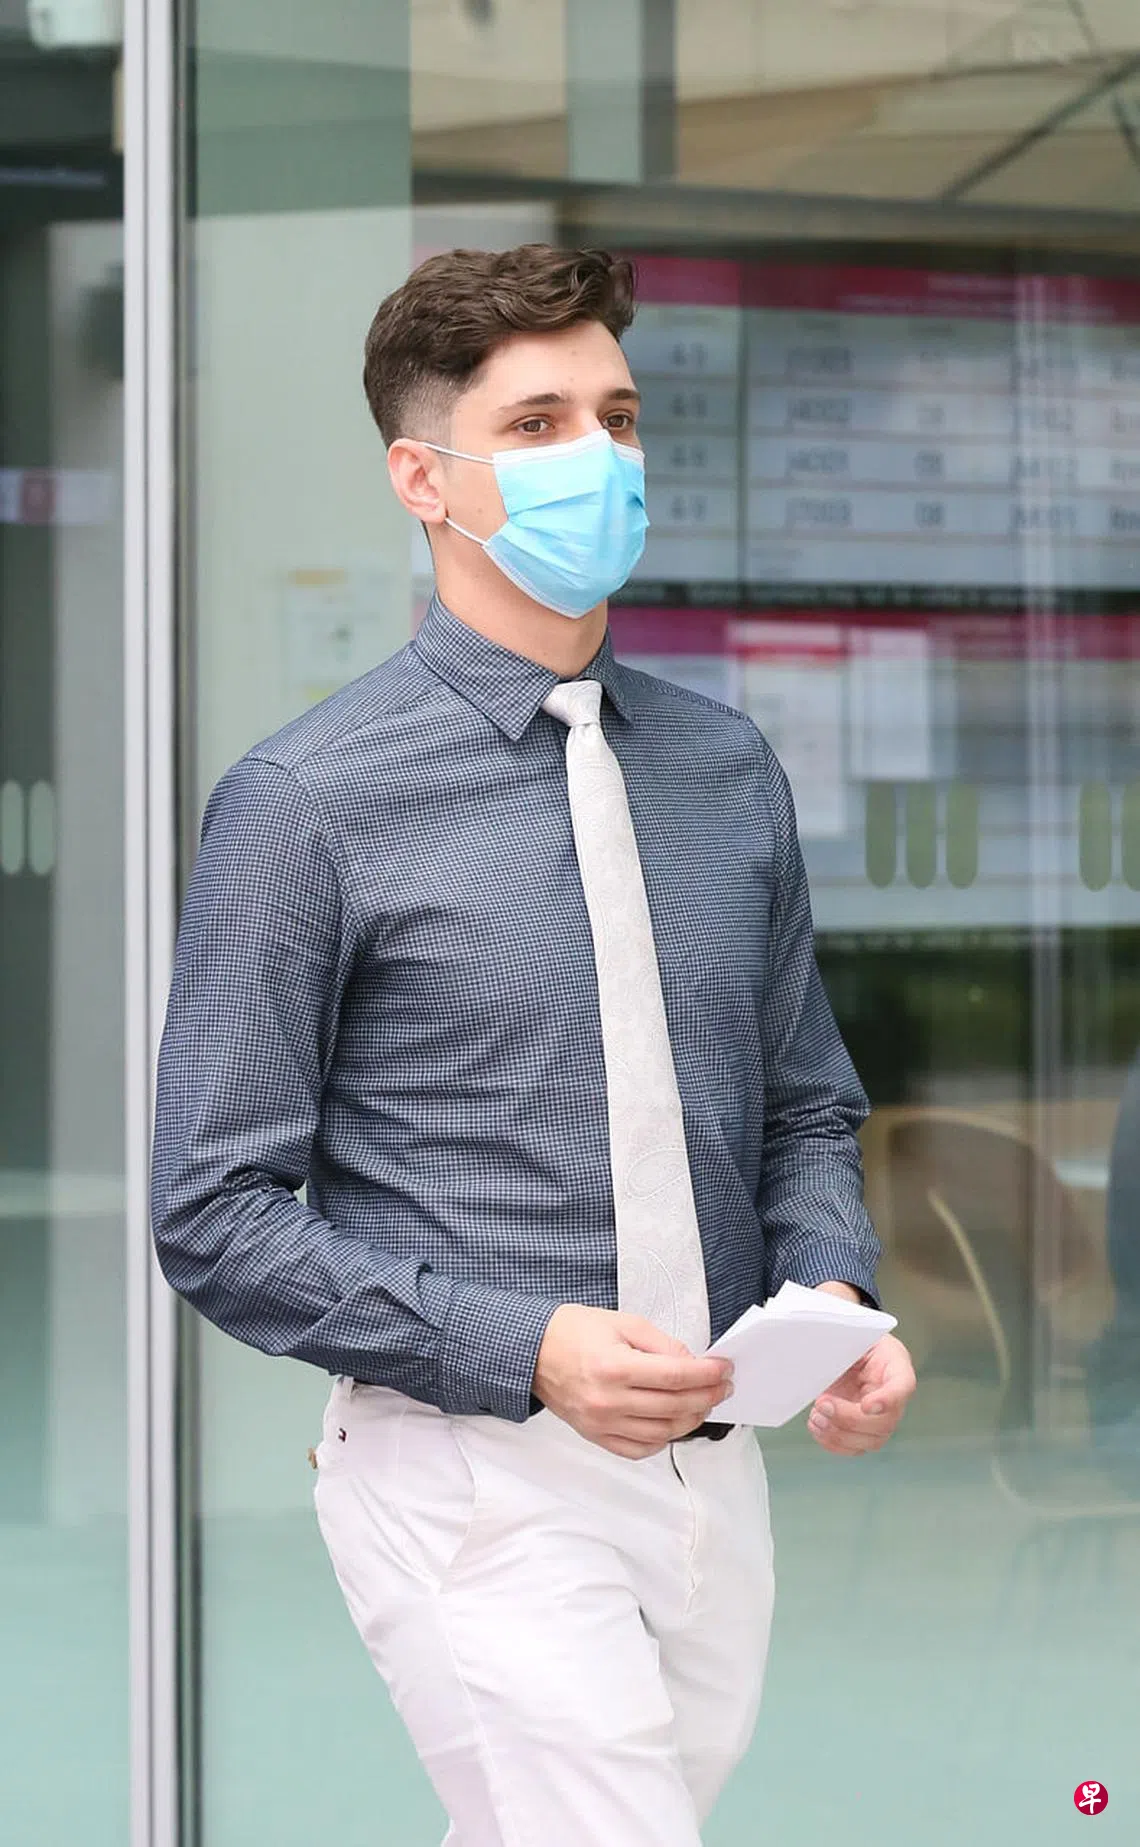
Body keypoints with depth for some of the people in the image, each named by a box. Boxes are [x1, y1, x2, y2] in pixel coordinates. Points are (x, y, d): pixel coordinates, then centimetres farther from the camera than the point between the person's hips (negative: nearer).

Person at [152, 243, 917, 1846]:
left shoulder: (728, 770, 9)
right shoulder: (306, 804, -7)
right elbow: (217, 1216, -8)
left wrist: (838, 1298, -2)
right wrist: (528, 1349, -18)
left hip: (713, 1476, 6)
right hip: (481, 1484, -5)